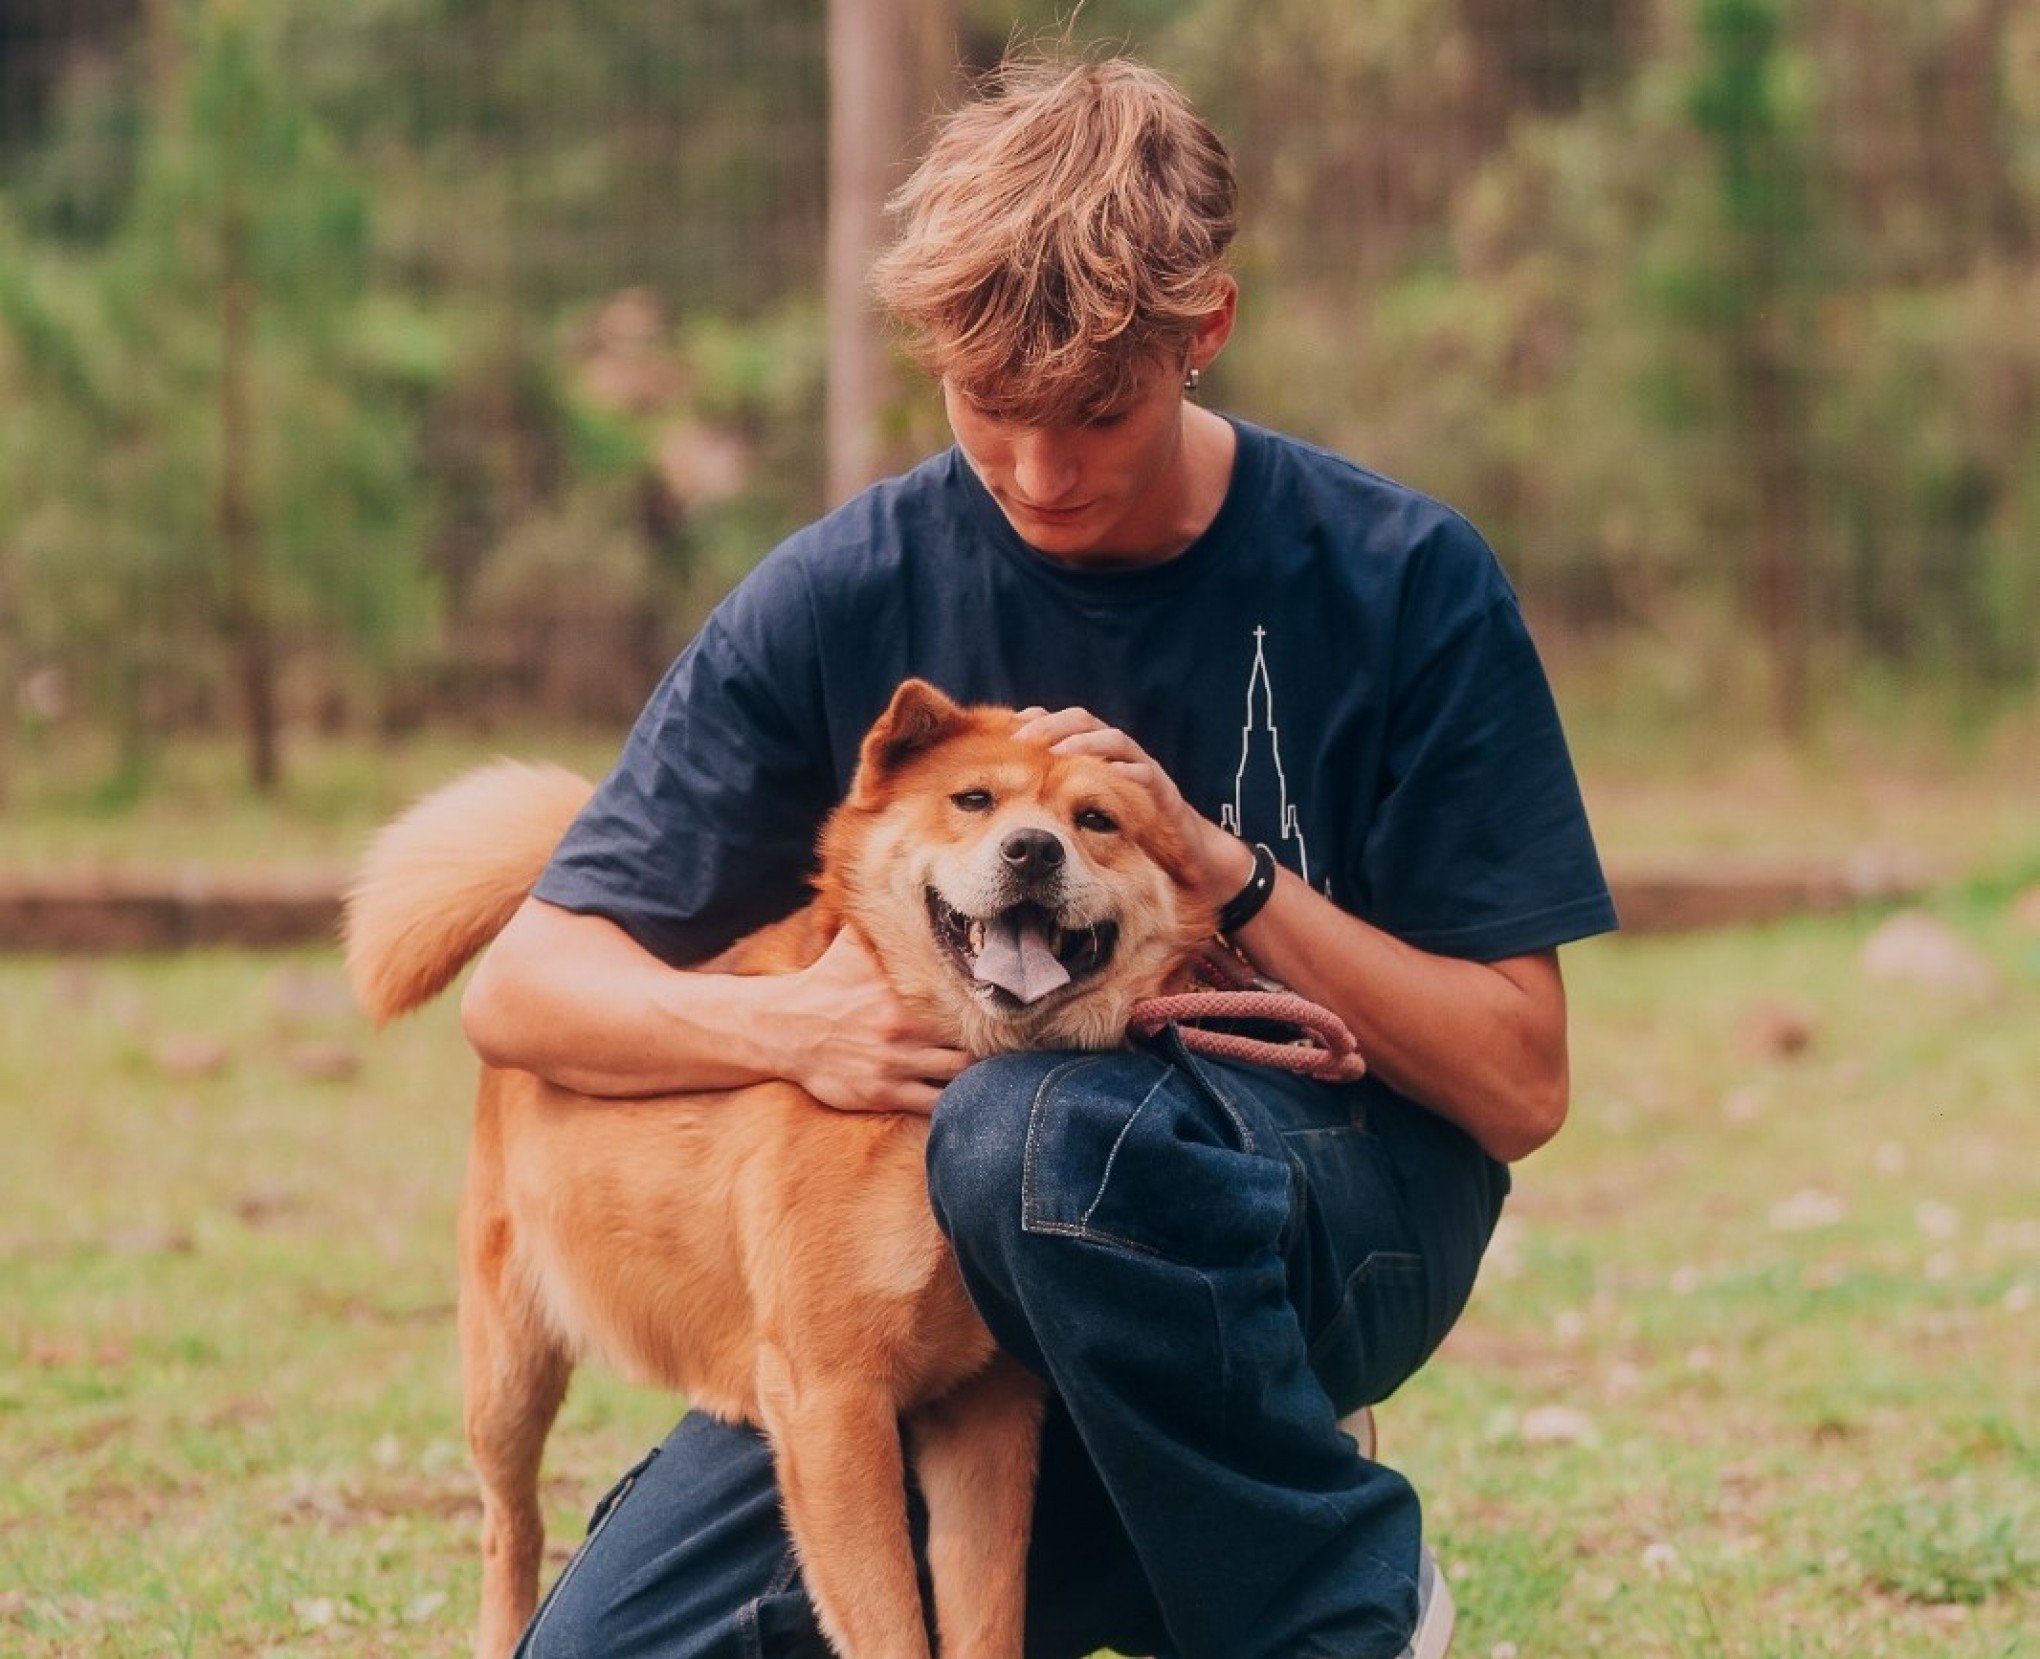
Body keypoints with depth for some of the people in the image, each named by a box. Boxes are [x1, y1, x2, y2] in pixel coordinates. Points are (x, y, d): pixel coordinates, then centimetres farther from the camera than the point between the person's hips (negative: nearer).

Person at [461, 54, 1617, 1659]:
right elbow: (522, 990, -3)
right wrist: (789, 1022, -24)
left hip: (1338, 1212, -4)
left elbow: (1519, 1086, -9)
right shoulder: (847, 596, -4)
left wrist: (1217, 864, -22)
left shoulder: (1403, 583, -8)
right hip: (952, 1287, 4)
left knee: (1038, 1126, -38)